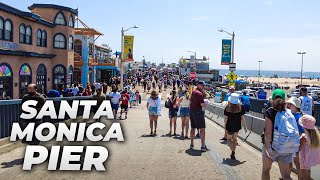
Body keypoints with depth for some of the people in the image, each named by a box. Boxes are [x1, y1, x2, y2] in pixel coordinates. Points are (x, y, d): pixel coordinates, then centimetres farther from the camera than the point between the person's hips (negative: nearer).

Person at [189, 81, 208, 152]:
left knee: (193, 128, 15)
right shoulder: (199, 93, -16)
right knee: (202, 129, -4)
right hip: (198, 112, -9)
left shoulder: (193, 92, 13)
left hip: (192, 111, 9)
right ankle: (203, 146, -5)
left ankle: (192, 144, 21)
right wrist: (205, 103, 0)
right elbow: (202, 105, -20)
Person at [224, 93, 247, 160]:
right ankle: (233, 153, 26)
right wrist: (245, 126, 4)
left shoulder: (227, 108, -15)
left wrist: (225, 126, 4)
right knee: (234, 139, 20)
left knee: (229, 139, 14)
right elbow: (242, 118, -6)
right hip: (237, 126, 3)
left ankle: (233, 151, -9)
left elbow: (226, 118, -10)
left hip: (230, 127, -3)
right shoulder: (240, 108, -9)